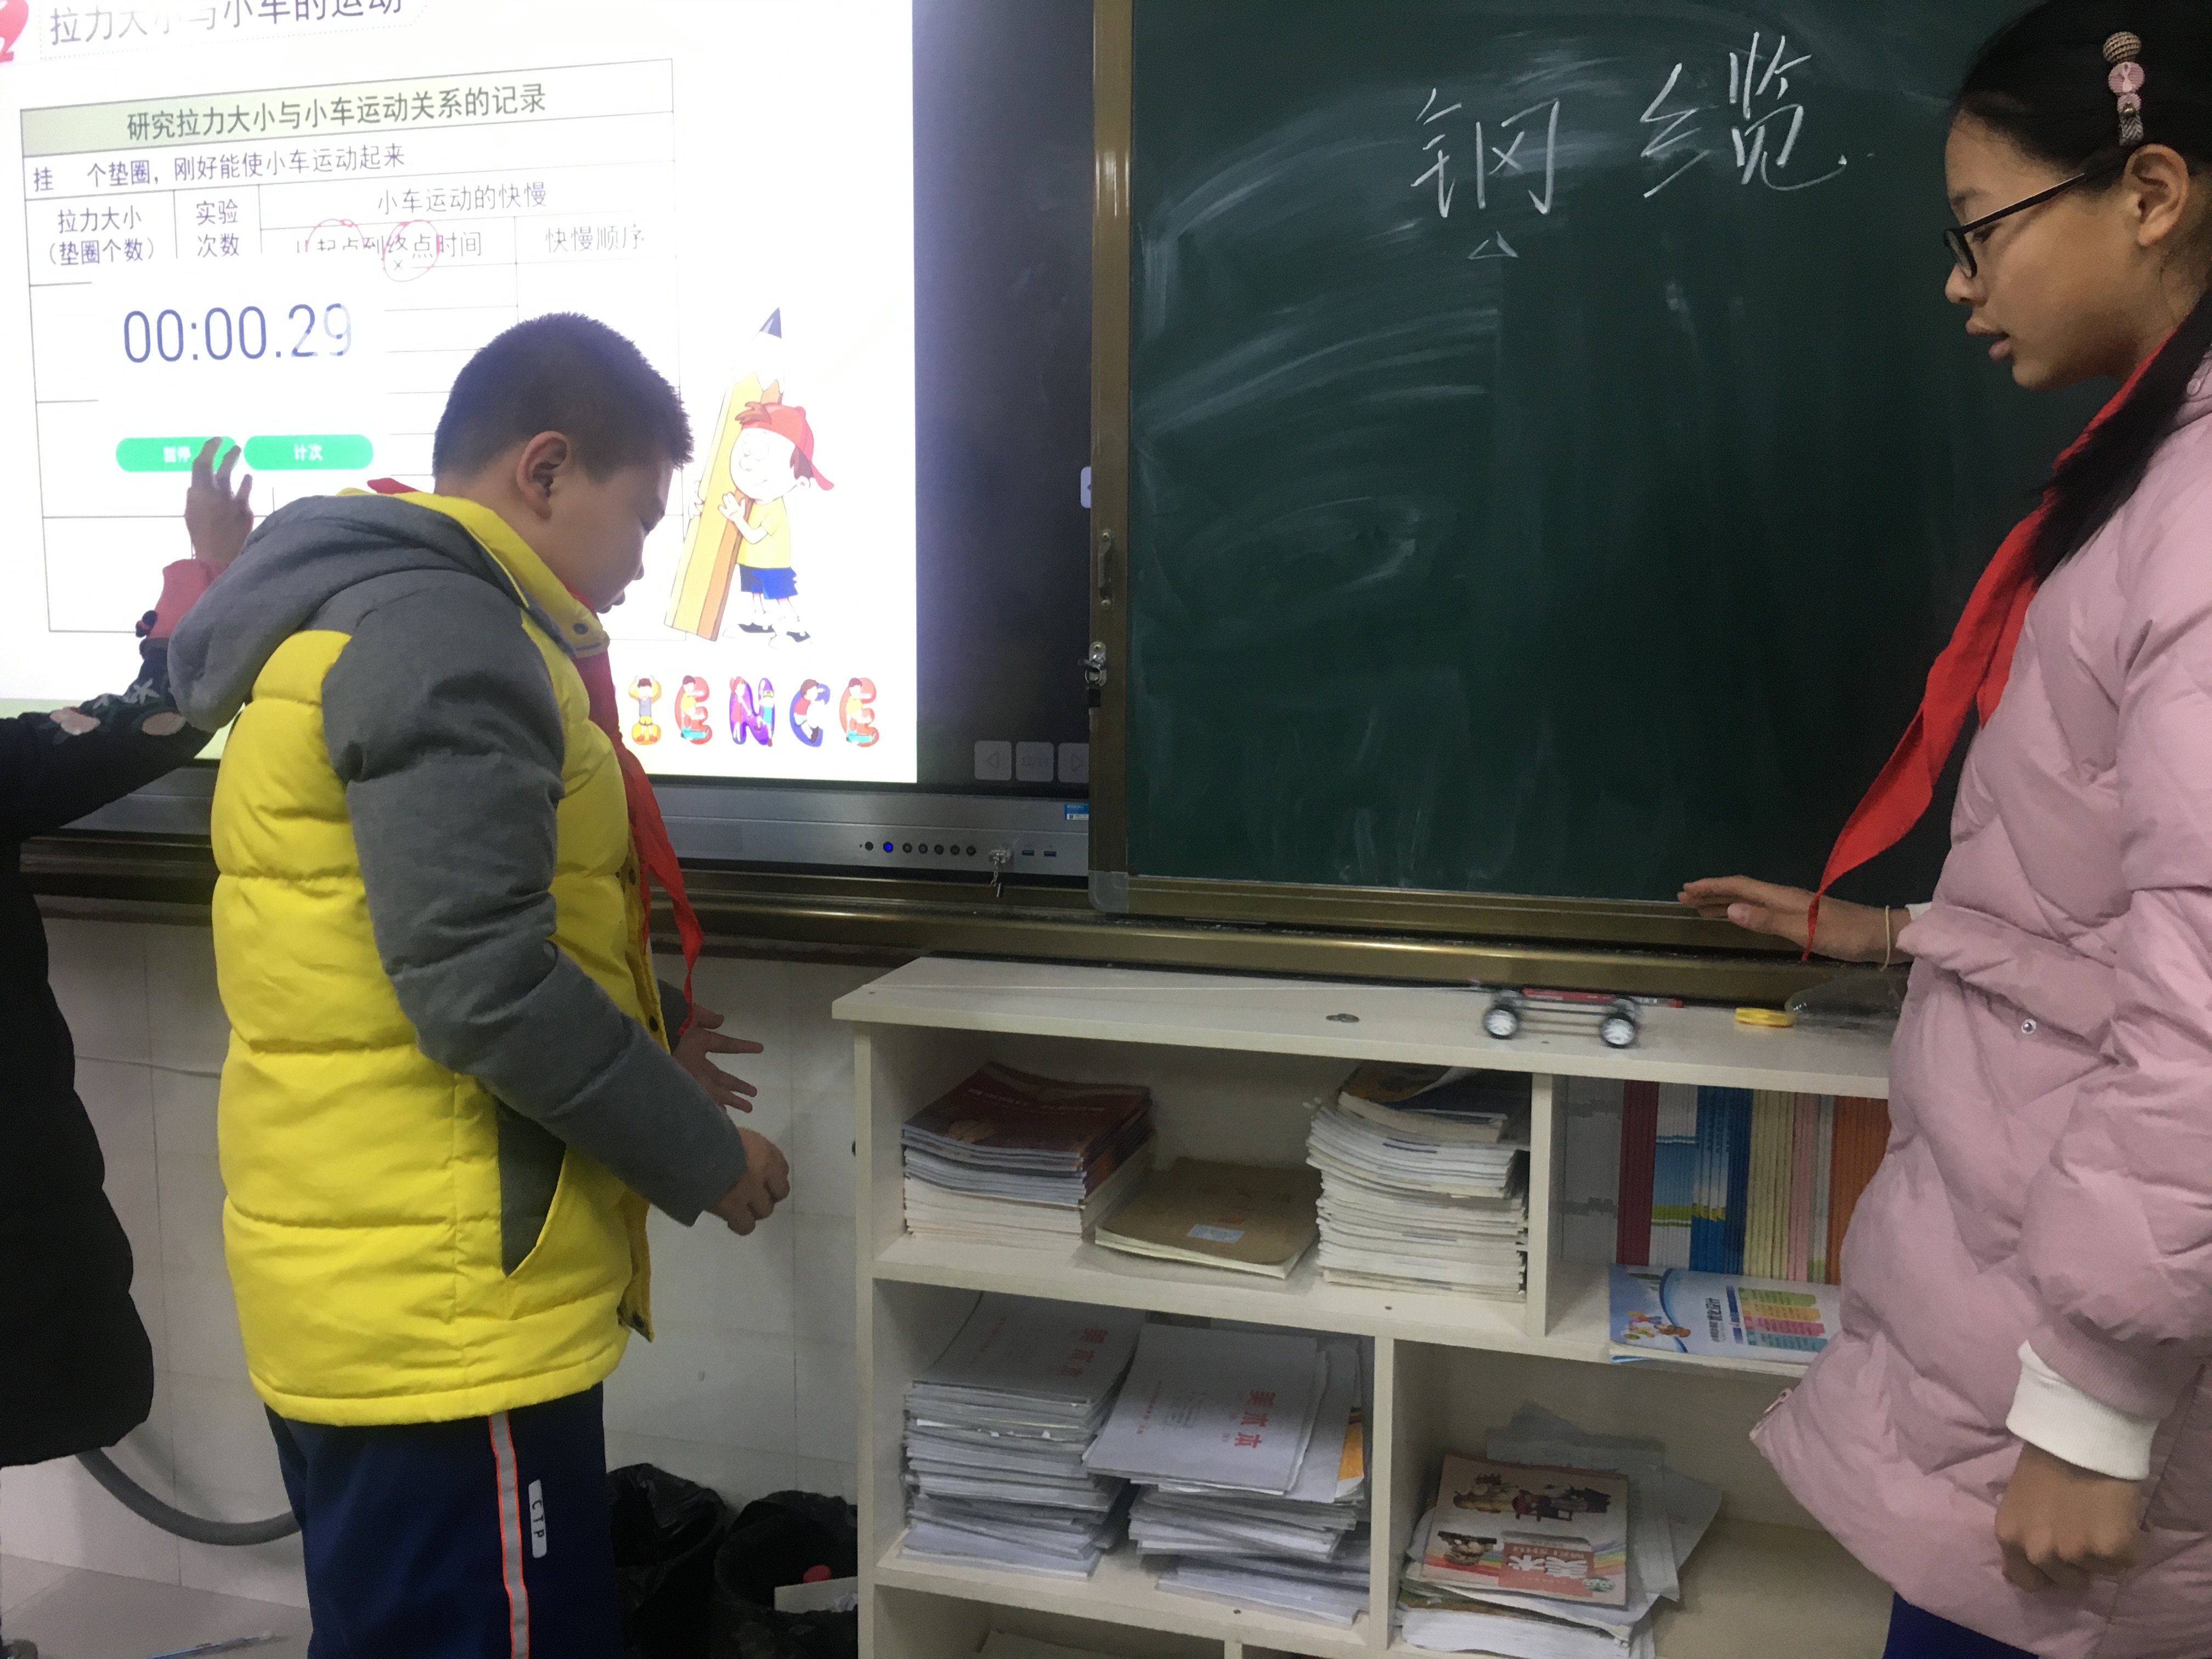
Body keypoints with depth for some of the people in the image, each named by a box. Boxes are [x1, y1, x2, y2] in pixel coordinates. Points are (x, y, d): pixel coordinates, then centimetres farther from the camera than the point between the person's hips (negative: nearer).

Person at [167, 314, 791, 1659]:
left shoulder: (362, 612, 16)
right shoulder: (445, 631, -17)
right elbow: (479, 986, -24)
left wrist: (630, 1055, 16)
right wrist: (701, 1155, -12)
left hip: (365, 1286, 10)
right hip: (444, 1312, -10)